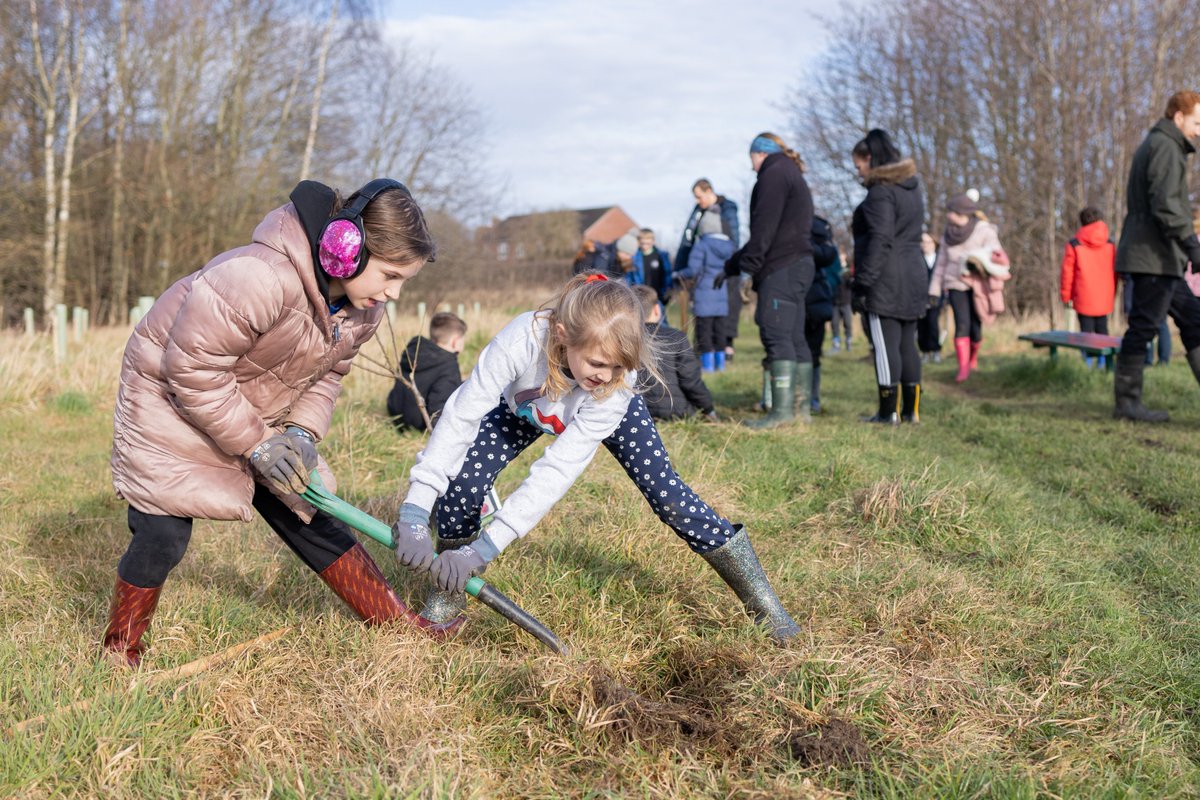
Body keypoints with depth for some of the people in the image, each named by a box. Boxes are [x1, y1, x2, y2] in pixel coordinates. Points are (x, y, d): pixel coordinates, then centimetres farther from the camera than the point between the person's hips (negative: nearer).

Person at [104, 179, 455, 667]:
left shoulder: (363, 305, -11)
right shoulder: (259, 280, -39)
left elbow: (329, 372, 2)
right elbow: (192, 369, -31)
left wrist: (303, 430, -17)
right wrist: (256, 443, -26)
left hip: (260, 416, 7)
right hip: (171, 401, -6)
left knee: (306, 515, 7)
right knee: (163, 535, -6)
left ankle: (394, 621, 13)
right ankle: (120, 651, 16)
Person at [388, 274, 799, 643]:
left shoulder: (618, 382, -41)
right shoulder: (522, 340, -45)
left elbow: (559, 468, -43)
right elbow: (459, 419, -41)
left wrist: (482, 550, -48)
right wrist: (414, 515, -49)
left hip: (602, 409, 0)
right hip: (524, 404, 1)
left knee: (665, 491, -11)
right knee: (463, 483, -20)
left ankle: (760, 598, 4)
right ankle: (448, 597, 4)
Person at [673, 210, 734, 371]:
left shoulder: (702, 245, -12)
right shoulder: (727, 247, 7)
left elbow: (693, 271, -14)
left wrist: (678, 274, 2)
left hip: (704, 296, -6)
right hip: (721, 297, 6)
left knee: (703, 330, 0)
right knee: (718, 330, 13)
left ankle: (707, 364, -1)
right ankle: (720, 362, 15)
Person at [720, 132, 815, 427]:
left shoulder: (774, 174, -5)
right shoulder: (793, 176, 26)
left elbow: (764, 228, -16)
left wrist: (746, 267, -18)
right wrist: (732, 265, 26)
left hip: (781, 269, -10)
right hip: (799, 265, 10)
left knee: (776, 335, -13)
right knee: (794, 337, 10)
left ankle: (782, 409, -18)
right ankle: (801, 406, 12)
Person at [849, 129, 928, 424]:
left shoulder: (881, 192, -12)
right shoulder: (911, 187, 17)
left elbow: (879, 240, -19)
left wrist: (863, 282, -18)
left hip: (887, 281, -9)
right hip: (914, 275, 9)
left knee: (886, 345, -6)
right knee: (907, 344, 12)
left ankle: (888, 411, -5)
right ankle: (912, 408, 15)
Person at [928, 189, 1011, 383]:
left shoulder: (985, 232, -7)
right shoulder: (948, 234, 5)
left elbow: (997, 259, -11)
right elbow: (941, 263, 13)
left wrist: (982, 262, -32)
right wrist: (934, 289, 12)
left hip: (978, 286, -1)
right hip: (957, 284, 2)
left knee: (975, 327, 3)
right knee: (962, 324, -16)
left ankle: (973, 358, 32)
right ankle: (963, 367, -18)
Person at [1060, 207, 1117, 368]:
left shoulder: (1074, 245, -5)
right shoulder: (1110, 244, 5)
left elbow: (1068, 273, -5)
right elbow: (1115, 272, 8)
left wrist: (1066, 296, 3)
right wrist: (1113, 295, 17)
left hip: (1084, 299, -3)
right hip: (1105, 299, 3)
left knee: (1086, 332, 0)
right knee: (1102, 331, 13)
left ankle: (1087, 365, -6)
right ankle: (1102, 363, 9)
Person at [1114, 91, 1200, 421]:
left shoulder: (1151, 146, 22)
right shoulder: (1165, 147, -10)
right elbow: (1166, 204, -21)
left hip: (1160, 258, 11)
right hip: (1154, 256, -11)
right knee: (1144, 326, -6)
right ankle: (1126, 401, -2)